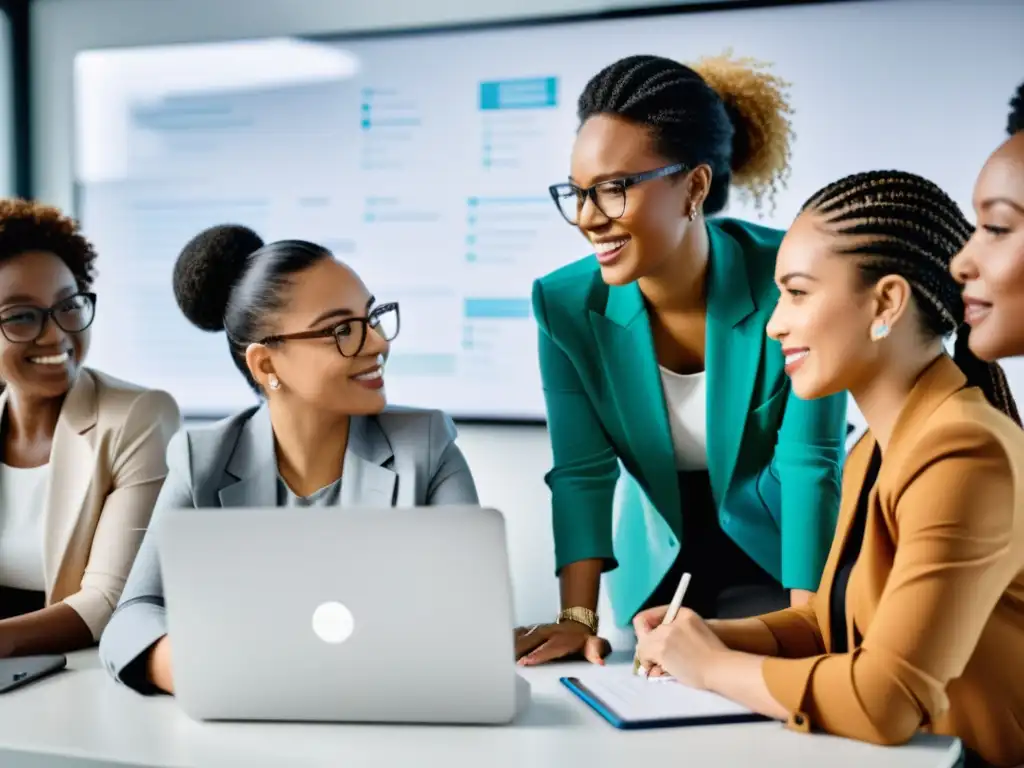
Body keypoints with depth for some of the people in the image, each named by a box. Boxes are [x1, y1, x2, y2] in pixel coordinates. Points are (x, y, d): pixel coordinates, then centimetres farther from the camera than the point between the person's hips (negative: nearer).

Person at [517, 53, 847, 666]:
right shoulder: (566, 304, -16)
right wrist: (578, 617, -19)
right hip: (659, 570, 3)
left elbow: (811, 463, -23)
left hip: (782, 560, -2)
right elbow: (583, 471, -12)